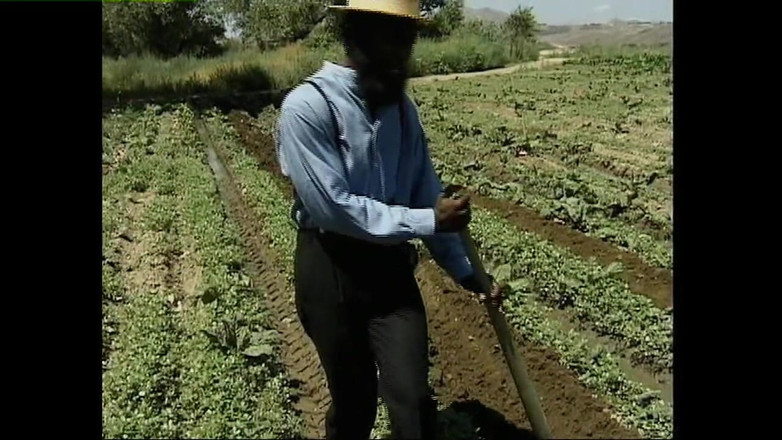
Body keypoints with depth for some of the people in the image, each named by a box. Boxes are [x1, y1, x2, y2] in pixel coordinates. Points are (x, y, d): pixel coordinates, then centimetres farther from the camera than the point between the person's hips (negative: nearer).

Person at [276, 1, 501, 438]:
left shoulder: (402, 106, 3)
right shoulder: (308, 105, -17)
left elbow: (427, 191, 8)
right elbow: (332, 205, -23)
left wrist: (463, 270, 8)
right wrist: (427, 222, -21)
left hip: (392, 265, 4)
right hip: (330, 268, -4)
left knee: (413, 399, -1)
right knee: (354, 401, 14)